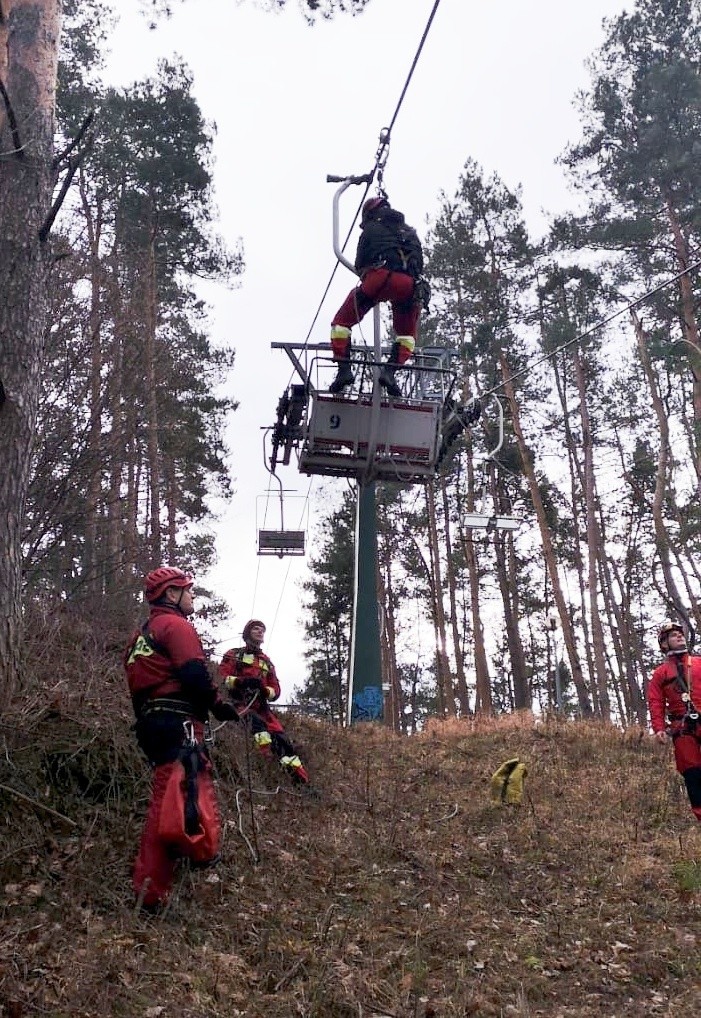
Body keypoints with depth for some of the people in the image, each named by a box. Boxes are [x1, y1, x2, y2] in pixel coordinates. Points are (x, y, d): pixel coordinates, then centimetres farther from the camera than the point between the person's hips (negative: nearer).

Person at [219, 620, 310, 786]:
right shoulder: (233, 655, 12)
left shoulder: (266, 661, 24)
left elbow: (276, 690, 16)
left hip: (261, 705, 4)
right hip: (240, 703, -4)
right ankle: (269, 752, -52)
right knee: (255, 719, -37)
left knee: (281, 737, -13)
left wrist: (265, 690, -9)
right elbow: (222, 677, -2)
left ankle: (301, 778, -16)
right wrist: (240, 681, -21)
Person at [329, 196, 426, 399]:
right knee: (407, 334, 22)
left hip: (380, 277, -3)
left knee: (342, 322, 11)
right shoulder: (410, 232, 34)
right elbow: (420, 264, 30)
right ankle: (390, 371, 0)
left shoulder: (371, 228, 23)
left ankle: (344, 369, -4)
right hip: (409, 284, 3)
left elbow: (359, 264, 22)